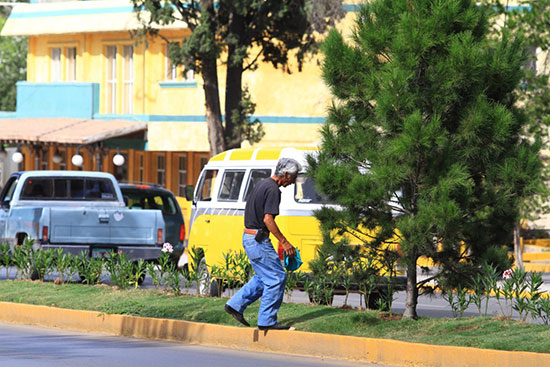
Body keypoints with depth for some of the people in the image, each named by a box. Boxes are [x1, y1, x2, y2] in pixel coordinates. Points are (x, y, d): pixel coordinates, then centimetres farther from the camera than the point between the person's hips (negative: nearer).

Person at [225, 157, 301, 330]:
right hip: (258, 240, -10)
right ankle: (267, 321, -1)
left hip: (249, 237, 10)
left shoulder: (263, 184, 14)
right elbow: (268, 219, -24)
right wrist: (284, 242, -19)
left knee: (264, 277, 19)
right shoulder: (273, 190, -17)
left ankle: (236, 305, 18)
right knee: (277, 278, -4)